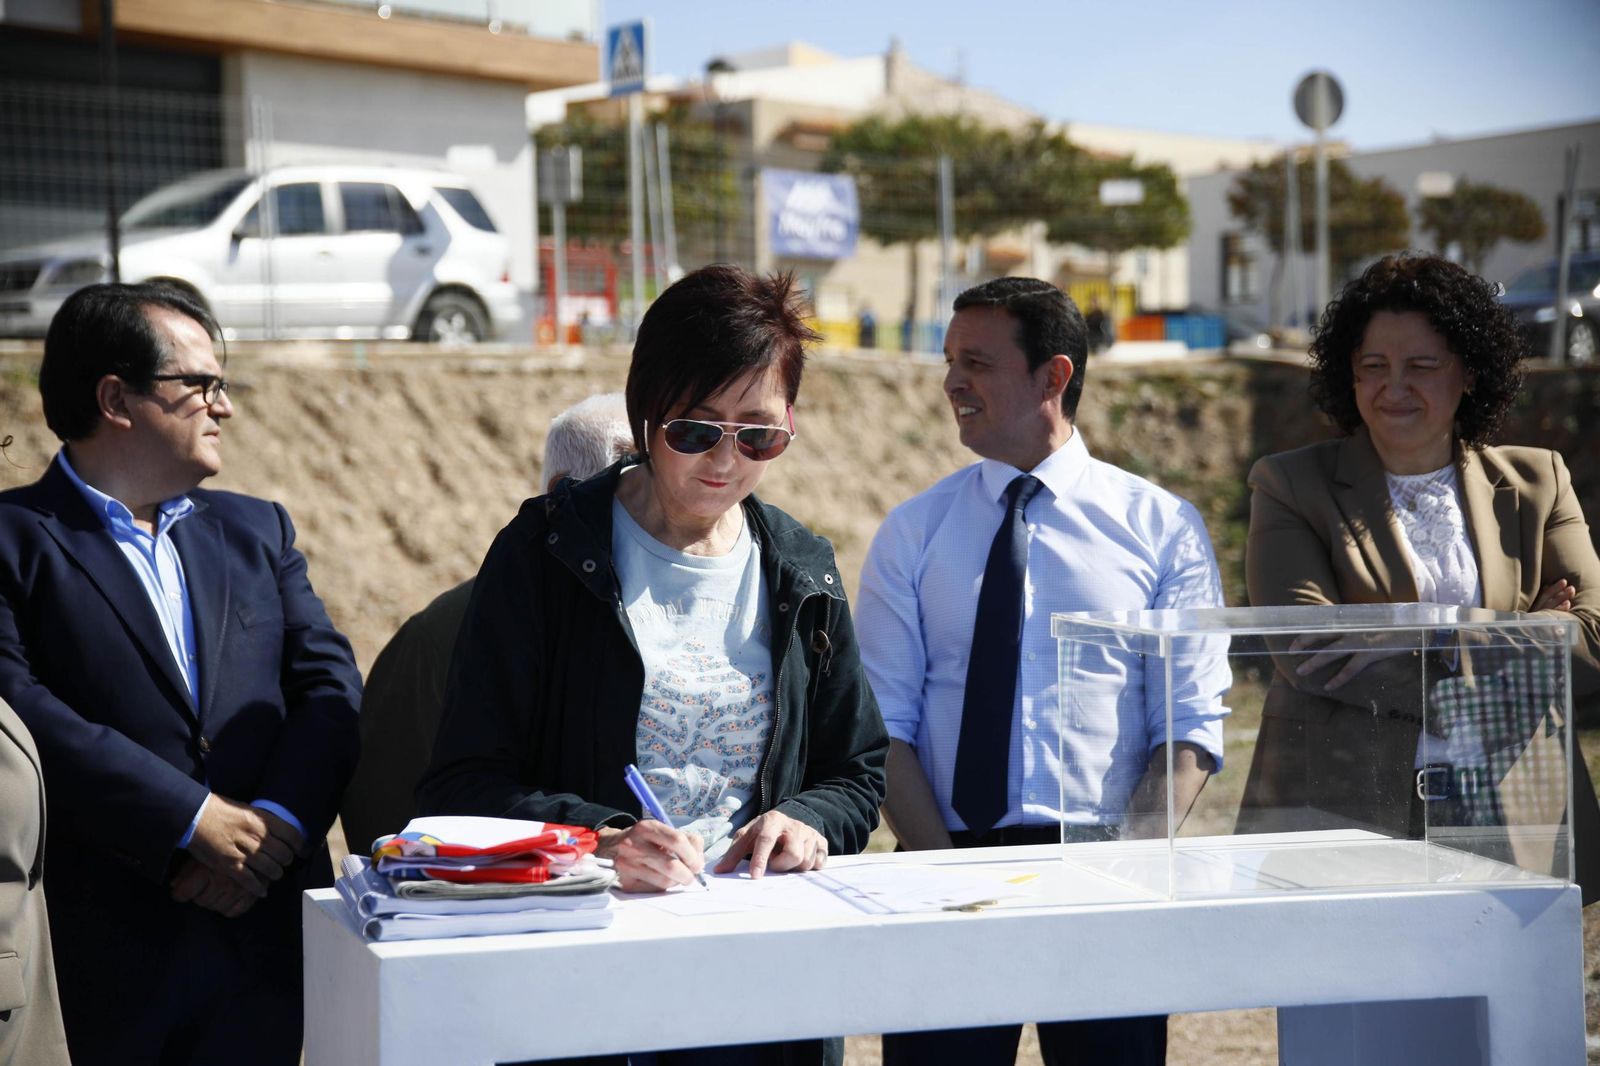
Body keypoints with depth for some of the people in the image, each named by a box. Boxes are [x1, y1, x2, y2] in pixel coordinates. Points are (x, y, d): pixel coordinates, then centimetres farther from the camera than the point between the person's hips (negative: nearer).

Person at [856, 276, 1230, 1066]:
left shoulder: (1164, 528, 2)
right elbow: (885, 725, 0)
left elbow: (1192, 729, -2)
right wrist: (946, 867, -13)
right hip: (946, 860, 1)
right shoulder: (912, 533, 5)